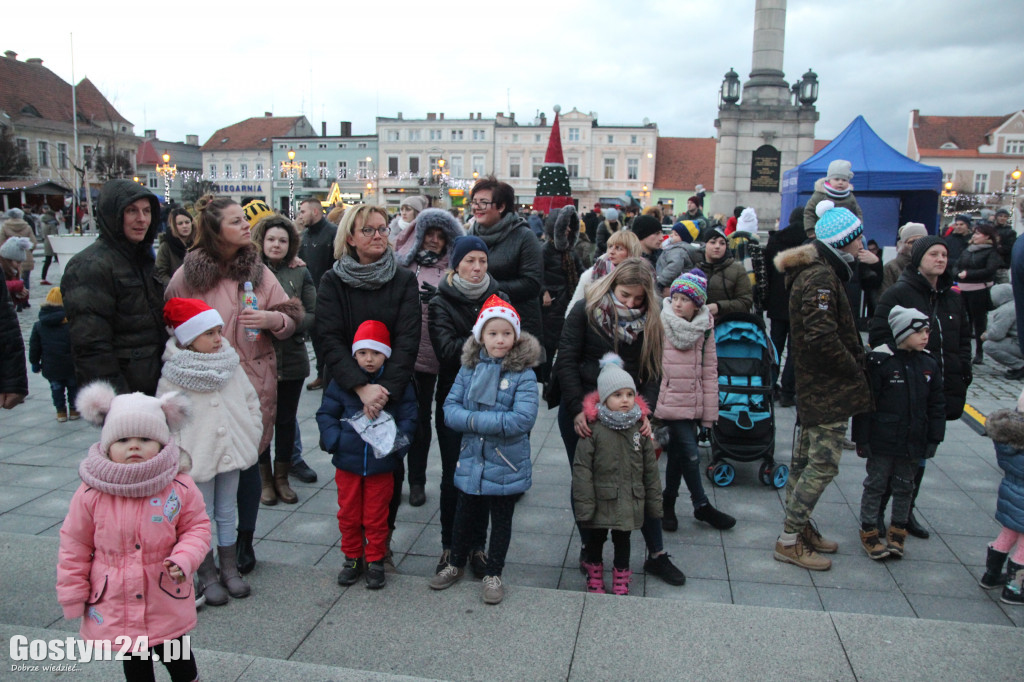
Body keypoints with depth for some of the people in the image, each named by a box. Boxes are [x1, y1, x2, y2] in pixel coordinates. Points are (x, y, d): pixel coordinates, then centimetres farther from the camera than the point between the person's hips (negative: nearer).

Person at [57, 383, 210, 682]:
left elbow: (197, 526, -4)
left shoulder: (179, 487, -15)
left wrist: (184, 559, -22)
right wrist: (73, 595, 2)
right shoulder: (92, 493, -14)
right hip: (115, 605, 2)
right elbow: (74, 546, -2)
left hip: (167, 603, -1)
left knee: (175, 656, 15)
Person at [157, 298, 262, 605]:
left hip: (231, 454, 4)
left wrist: (251, 437, 2)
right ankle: (208, 577, 20)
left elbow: (251, 402, 10)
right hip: (197, 461, -4)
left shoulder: (231, 366, 2)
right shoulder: (174, 376, -12)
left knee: (227, 514, 16)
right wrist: (180, 456, -11)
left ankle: (229, 570, 29)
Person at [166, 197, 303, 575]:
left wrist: (274, 319, -17)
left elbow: (291, 318, 5)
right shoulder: (187, 275, -1)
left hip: (253, 383, 1)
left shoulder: (257, 270, 4)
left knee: (247, 461, 8)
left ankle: (244, 541, 25)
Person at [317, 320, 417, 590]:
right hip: (347, 462, 2)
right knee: (348, 515, 15)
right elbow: (325, 413, 2)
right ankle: (352, 558, 34)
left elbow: (408, 418, -4)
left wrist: (396, 443, -19)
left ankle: (375, 561, 29)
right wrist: (335, 440, -13)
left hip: (381, 465, -1)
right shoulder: (341, 381, -4)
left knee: (376, 517, 11)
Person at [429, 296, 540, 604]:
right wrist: (483, 420, -23)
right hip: (471, 461, 3)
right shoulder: (469, 369, -2)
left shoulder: (523, 374, -13)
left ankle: (493, 574, 34)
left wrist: (474, 420, -23)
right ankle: (456, 564, 43)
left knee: (501, 521, 15)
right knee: (465, 517, 20)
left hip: (506, 465, -3)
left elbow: (523, 419, -23)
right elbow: (450, 409, -6)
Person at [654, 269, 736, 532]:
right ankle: (702, 506, 13)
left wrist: (710, 410, 8)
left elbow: (709, 369, 9)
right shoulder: (661, 323, -7)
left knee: (678, 454, 13)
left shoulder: (705, 327, 5)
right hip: (669, 400, -4)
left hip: (693, 402, 4)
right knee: (691, 454, -6)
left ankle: (668, 504, 29)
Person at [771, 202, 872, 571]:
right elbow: (822, 336, -27)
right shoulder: (820, 278, -19)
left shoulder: (818, 271, 14)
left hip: (816, 386, 11)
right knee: (823, 463, -5)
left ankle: (800, 526, 30)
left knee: (807, 458, 17)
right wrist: (854, 371, -15)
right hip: (828, 389, -11)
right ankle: (789, 540, 3)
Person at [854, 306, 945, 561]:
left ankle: (897, 532, 29)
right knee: (876, 484, 7)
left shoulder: (929, 365, 4)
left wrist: (934, 438, 7)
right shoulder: (879, 361, -13)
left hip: (914, 443, 5)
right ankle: (869, 532, 20)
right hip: (882, 441, -5)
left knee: (904, 487, 15)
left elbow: (937, 406, 10)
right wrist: (862, 439, -12)